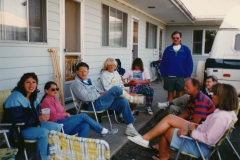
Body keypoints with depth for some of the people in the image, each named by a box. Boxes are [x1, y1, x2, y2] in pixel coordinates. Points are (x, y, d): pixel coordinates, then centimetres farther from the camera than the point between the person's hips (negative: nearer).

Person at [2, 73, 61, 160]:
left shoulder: (33, 96, 6)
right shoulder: (15, 98, -21)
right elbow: (17, 121, -27)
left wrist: (38, 123, -12)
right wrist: (38, 119, -30)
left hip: (32, 124, 9)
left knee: (57, 127, -5)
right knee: (44, 132, -29)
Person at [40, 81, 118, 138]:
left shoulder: (54, 99, 23)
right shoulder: (47, 101, -6)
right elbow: (54, 116, -18)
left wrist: (68, 116, -1)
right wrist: (66, 114, -4)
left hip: (64, 125, 9)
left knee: (85, 125, -17)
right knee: (83, 116, -16)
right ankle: (103, 131, -9)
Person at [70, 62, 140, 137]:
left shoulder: (87, 80, 19)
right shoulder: (76, 83, -9)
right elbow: (86, 97, -21)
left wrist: (103, 92, 4)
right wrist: (100, 95, -12)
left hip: (101, 101, 9)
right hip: (94, 104, -9)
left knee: (123, 101, -7)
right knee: (115, 89, -22)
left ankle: (130, 127, -2)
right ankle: (130, 97, 10)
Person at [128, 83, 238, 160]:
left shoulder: (221, 117, -28)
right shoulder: (227, 111, 2)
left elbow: (209, 139, -32)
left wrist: (189, 132, -24)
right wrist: (198, 126, 5)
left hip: (199, 146, -9)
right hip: (198, 135, 9)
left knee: (164, 130, -3)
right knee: (169, 118, 4)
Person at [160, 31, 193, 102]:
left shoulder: (186, 49, 0)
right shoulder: (167, 49, 3)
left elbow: (189, 64, 0)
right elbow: (162, 64, 4)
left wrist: (187, 76, -6)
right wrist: (163, 75, -2)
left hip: (180, 77, -1)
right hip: (169, 77, 1)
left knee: (179, 96, 9)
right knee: (170, 95, 10)